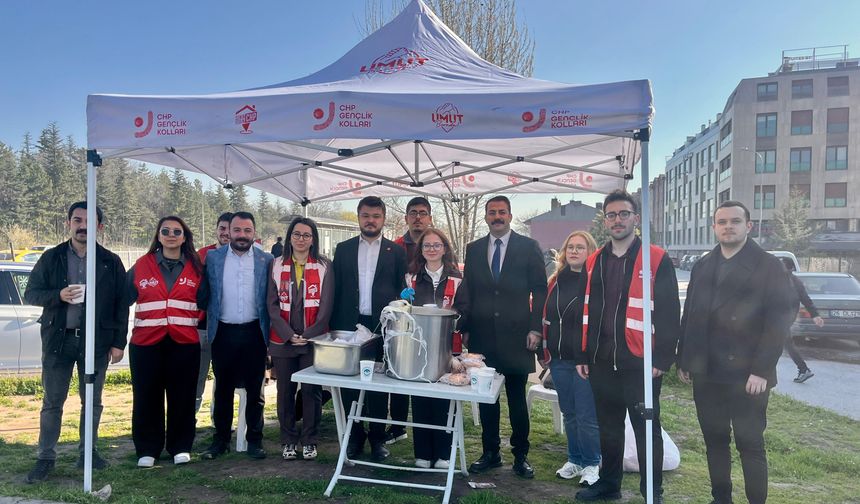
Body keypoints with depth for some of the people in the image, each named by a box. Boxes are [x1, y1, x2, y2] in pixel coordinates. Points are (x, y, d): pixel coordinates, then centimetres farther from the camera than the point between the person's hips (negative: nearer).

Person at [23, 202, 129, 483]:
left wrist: (119, 342, -2)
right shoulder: (51, 258, 5)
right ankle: (46, 458, 16)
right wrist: (58, 295, -17)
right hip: (58, 338, 0)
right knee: (52, 402, 5)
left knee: (92, 401, 9)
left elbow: (121, 304, 2)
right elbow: (30, 294, 4)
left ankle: (88, 452, 23)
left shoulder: (111, 262, 3)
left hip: (96, 341, 0)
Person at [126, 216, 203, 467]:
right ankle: (147, 449, 20)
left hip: (185, 342, 0)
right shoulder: (142, 265, 6)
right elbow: (125, 298, 9)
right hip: (146, 342, 0)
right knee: (147, 398, 5)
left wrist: (196, 320, 3)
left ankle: (180, 447, 20)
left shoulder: (196, 268, 7)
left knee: (182, 397, 5)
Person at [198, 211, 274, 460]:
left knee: (255, 390, 8)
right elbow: (204, 293, 6)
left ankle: (255, 439, 20)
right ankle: (221, 439, 25)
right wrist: (205, 322, -1)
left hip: (254, 333, -1)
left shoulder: (266, 260, 1)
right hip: (223, 332, 1)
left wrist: (270, 335, 0)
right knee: (223, 389, 11)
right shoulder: (213, 258, 3)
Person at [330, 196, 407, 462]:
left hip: (382, 326, -1)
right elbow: (336, 290, 7)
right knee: (349, 383, 8)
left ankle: (377, 437, 21)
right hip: (348, 325, 2)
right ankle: (355, 435, 23)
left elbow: (401, 290, 3)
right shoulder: (343, 249, 8)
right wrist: (334, 327, 2)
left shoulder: (396, 251, 3)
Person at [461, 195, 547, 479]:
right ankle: (490, 453, 22)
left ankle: (520, 455, 20)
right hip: (482, 336, 3)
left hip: (516, 335, -2)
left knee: (517, 398, 6)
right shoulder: (474, 249, 10)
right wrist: (466, 329, 5)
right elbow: (468, 291, 10)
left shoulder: (528, 247, 1)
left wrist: (535, 328, -7)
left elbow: (540, 290, 0)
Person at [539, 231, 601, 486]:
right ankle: (575, 459, 31)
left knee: (586, 416, 1)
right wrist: (544, 351, 10)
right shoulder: (555, 281, 10)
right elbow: (545, 317, 14)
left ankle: (591, 464, 20)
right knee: (569, 413, 16)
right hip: (559, 359, 5)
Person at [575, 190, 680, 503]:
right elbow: (585, 312, 13)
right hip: (602, 363, 5)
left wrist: (662, 359, -13)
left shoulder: (657, 260, -6)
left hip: (640, 363, -5)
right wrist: (582, 356, 10)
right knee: (608, 428, 17)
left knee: (646, 430, 8)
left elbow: (669, 313, -8)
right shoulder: (594, 262, 10)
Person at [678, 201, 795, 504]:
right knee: (715, 441, 13)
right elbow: (689, 316, 11)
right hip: (705, 373, 5)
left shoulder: (768, 266, -3)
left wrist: (761, 370, -16)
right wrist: (683, 360, 7)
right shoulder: (702, 267, 12)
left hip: (747, 374, -4)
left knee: (750, 443, 5)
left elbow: (779, 320, -10)